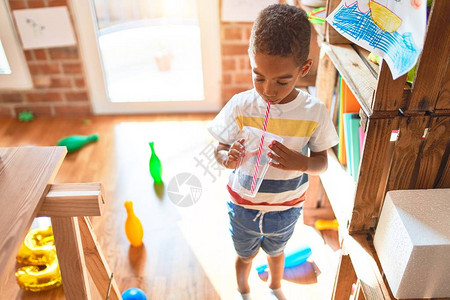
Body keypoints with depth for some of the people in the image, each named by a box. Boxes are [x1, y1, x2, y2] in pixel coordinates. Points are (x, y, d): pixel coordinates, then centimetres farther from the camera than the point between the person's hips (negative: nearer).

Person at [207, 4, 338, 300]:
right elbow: (219, 150, -13)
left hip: (286, 209, 1)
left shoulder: (315, 112, -20)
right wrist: (228, 159, -37)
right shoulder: (240, 106, -22)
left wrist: (300, 162, -32)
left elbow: (322, 161, -9)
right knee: (246, 256, 25)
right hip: (244, 206, -1)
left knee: (276, 251, 30)